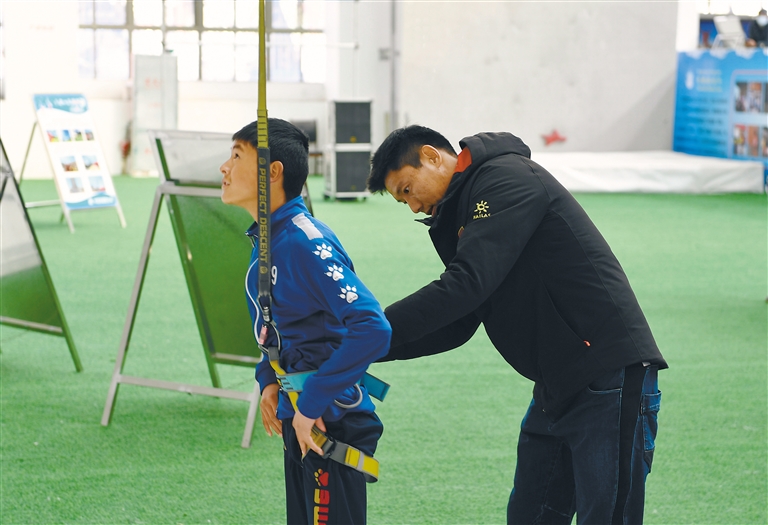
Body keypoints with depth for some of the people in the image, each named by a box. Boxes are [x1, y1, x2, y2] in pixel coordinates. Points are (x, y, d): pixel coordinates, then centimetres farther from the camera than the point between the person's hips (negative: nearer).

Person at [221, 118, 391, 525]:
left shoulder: (305, 242, -21)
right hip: (298, 420, 10)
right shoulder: (266, 239, 9)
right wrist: (269, 379, 7)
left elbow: (371, 329, -30)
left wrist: (311, 405, -27)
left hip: (332, 427, -10)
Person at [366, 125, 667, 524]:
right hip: (556, 388, 10)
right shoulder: (462, 213, 18)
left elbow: (466, 283, -23)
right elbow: (457, 326, 16)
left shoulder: (507, 180, -11)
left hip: (610, 380, -10)